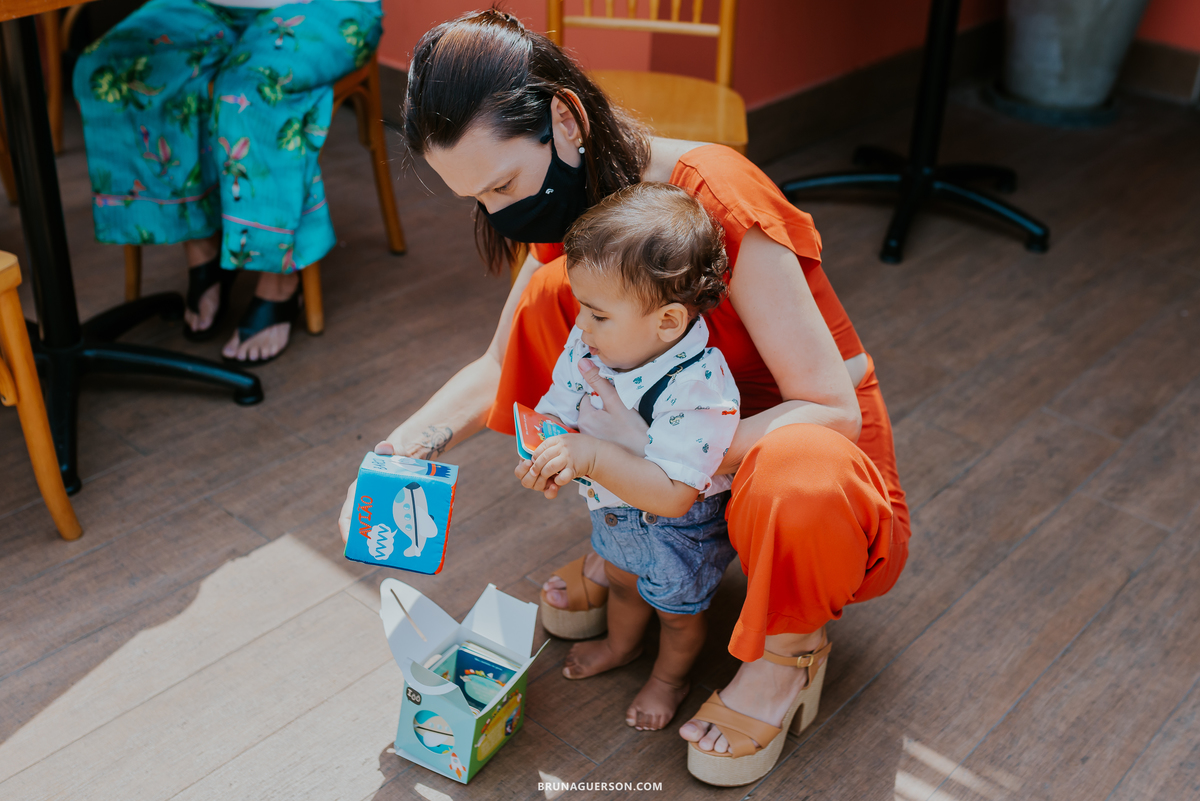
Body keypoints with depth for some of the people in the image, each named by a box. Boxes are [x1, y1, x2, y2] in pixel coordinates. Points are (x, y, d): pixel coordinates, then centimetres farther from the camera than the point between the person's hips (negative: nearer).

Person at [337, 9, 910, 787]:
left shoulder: (715, 195, -29)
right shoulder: (577, 202, -6)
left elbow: (833, 409, -27)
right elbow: (497, 368, 5)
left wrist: (652, 448, -35)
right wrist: (405, 447, -13)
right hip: (689, 431, 6)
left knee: (798, 474, -44)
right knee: (551, 295, -12)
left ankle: (791, 649, -7)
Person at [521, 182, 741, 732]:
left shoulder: (698, 390, -43)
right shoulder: (588, 344, -21)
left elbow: (672, 496, -44)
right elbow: (559, 406, -8)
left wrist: (592, 457, -52)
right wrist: (544, 453, -31)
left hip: (683, 528, -6)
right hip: (615, 510, 7)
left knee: (677, 609, 22)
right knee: (621, 580, 33)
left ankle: (671, 675, 54)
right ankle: (621, 644, 65)